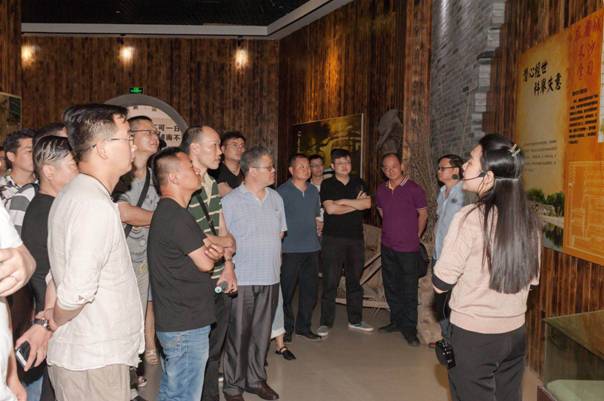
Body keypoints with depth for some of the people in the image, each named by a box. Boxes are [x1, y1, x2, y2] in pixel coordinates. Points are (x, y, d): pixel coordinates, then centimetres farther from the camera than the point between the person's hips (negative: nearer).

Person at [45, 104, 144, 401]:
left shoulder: (70, 195, 10)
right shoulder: (97, 207, -24)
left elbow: (58, 269, 14)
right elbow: (77, 290, -28)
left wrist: (49, 318, 11)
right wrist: (57, 322, -9)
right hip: (95, 361, -9)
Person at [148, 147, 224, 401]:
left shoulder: (165, 212, 13)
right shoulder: (177, 217, -20)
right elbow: (205, 263, -15)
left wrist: (214, 251, -11)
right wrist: (216, 253, 7)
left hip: (172, 323, 10)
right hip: (187, 326, -10)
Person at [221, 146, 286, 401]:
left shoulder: (275, 198, 9)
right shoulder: (230, 201, -9)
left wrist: (271, 255, 9)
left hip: (270, 277, 5)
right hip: (242, 279, -5)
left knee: (262, 332, 14)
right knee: (238, 335, 4)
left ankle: (256, 379, 30)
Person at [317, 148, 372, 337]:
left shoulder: (358, 183, 11)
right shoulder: (327, 185, 1)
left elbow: (367, 203, -5)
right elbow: (330, 208, -13)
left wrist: (344, 201, -10)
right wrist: (356, 204, -6)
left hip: (356, 238, 4)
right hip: (333, 238, -3)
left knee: (354, 280, 11)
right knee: (330, 282, -2)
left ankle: (355, 320, 22)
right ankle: (326, 323, 7)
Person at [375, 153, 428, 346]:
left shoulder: (413, 189, -10)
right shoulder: (381, 190, 6)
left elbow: (423, 214, -1)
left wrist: (415, 236, 3)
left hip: (408, 249, -6)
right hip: (387, 247, 6)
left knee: (409, 290, 0)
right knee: (391, 287, 15)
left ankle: (409, 328, 10)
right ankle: (397, 321, 29)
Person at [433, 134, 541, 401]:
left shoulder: (470, 218, -20)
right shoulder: (529, 220, -3)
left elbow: (440, 284, -14)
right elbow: (531, 279, 9)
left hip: (472, 335, -5)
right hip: (515, 333, 5)